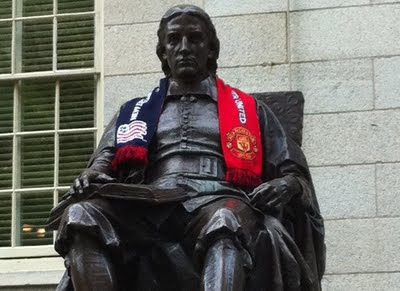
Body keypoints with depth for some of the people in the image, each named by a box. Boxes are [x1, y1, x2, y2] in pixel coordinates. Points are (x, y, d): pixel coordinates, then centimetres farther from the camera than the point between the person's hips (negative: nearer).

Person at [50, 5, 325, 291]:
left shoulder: (249, 110, 27)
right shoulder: (134, 113, 31)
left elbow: (296, 175, 21)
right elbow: (105, 159, 16)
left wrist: (286, 185, -4)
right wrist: (92, 175, -9)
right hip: (149, 208, 2)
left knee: (225, 222, -40)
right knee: (80, 217, -30)